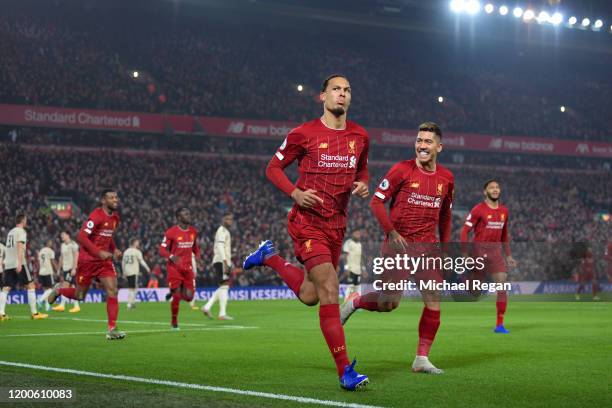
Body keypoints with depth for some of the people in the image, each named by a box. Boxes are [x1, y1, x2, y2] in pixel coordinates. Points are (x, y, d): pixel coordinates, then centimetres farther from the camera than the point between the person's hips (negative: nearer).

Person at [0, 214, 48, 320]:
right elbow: (20, 246, -16)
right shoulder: (21, 231, -2)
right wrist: (20, 263, -26)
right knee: (31, 286, 0)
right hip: (18, 263, -7)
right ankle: (34, 313, -3)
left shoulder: (10, 232, 22)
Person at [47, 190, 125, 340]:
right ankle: (58, 290, 40)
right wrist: (99, 252, -27)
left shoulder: (115, 217, 7)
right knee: (79, 295, 8)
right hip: (87, 260, -6)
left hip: (104, 260, 6)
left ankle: (112, 329, -9)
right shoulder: (96, 216, -18)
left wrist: (114, 249, 6)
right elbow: (81, 237, -23)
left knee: (112, 291, -10)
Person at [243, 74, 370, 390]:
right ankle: (344, 370, -13)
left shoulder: (359, 136, 7)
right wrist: (295, 193, -16)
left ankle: (270, 258, 38)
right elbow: (273, 168, 1)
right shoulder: (303, 134, -7)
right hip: (308, 222, -6)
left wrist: (362, 184, -1)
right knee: (329, 291, -15)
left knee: (310, 296, 13)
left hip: (337, 225, 6)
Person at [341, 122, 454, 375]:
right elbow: (376, 202, -5)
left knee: (434, 303, -4)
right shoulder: (402, 170, -6)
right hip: (398, 244, -4)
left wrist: (445, 247, 15)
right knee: (390, 302, -7)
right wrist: (392, 233, -15)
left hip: (428, 247, 4)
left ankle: (422, 359, 5)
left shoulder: (446, 178, 8)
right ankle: (353, 303, 23)